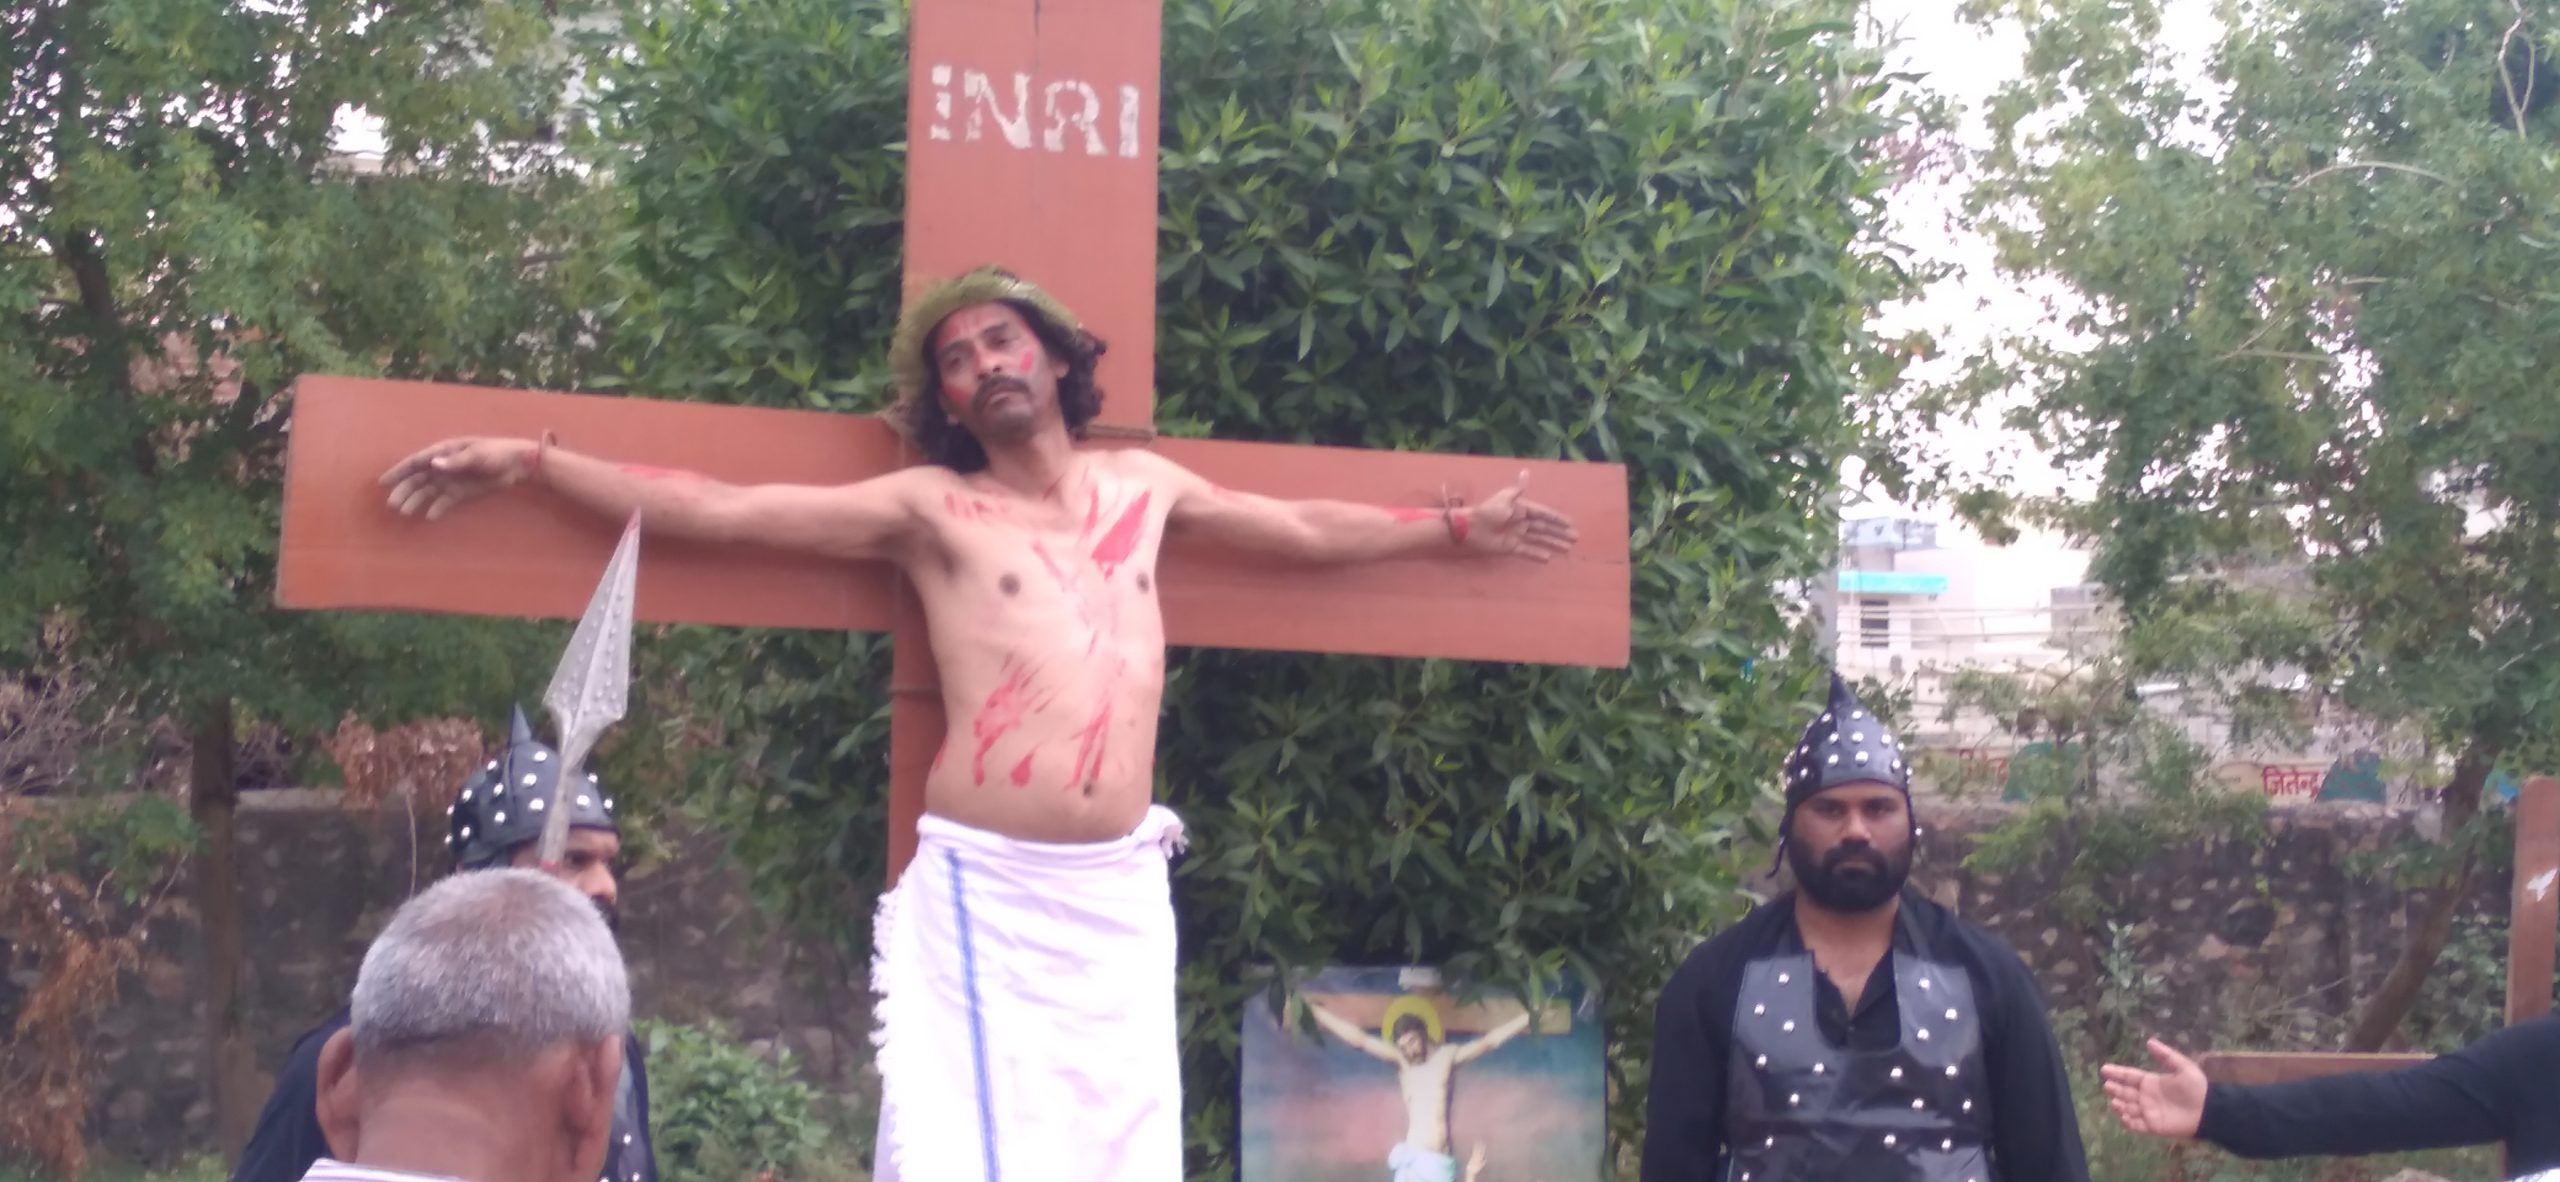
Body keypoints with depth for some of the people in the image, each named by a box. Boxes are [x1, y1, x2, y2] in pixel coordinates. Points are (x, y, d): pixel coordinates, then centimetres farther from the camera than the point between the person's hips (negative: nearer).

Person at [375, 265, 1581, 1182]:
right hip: (984, 889, -4)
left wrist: (1458, 525, 37)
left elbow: (1309, 527, 30)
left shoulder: (1141, 485, 16)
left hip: (1122, 890, 4)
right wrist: (530, 459, -1)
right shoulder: (929, 509, 4)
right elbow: (715, 508, 2)